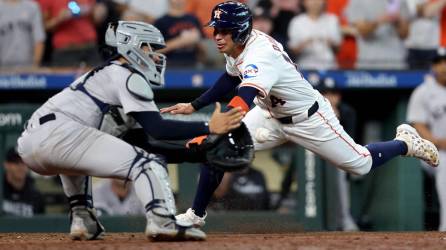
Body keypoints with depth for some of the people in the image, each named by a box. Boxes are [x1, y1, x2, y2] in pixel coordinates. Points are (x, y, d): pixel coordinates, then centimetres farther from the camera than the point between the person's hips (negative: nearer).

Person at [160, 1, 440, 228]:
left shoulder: (260, 56, -39)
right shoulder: (237, 46, -11)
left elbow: (242, 102, -55)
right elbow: (230, 80, 11)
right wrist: (194, 106, 5)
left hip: (309, 118, -8)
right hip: (273, 115, 8)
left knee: (361, 164, 6)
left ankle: (405, 142, 35)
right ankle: (196, 215, 3)